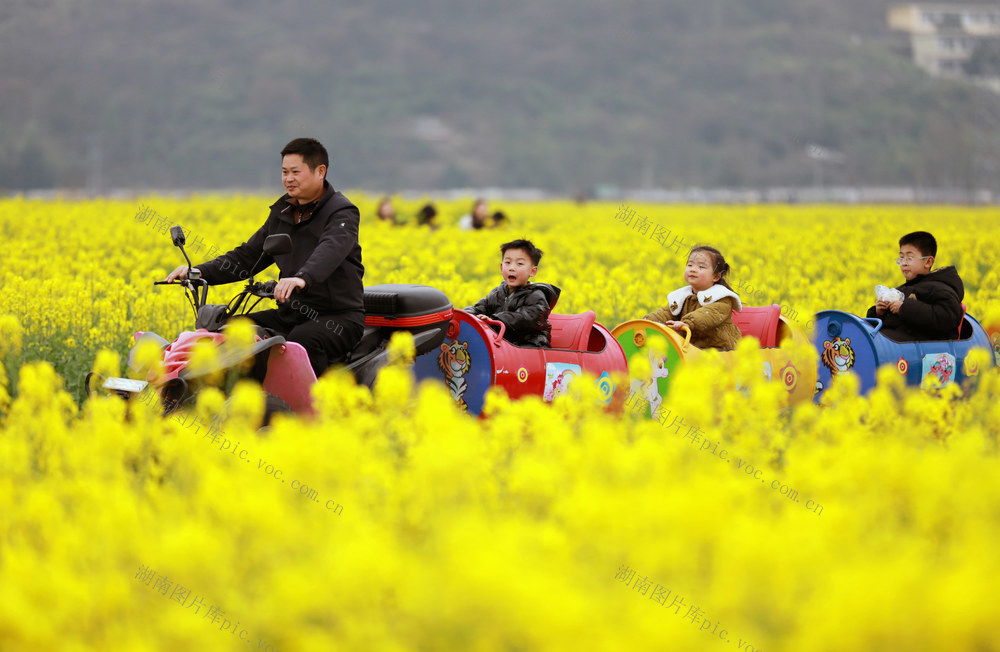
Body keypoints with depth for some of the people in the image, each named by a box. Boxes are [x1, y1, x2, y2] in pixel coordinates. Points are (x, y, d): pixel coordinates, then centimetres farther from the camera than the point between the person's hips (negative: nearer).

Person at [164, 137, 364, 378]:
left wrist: (303, 278, -51)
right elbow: (248, 255, 16)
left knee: (303, 339, -39)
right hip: (292, 314, 8)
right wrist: (200, 272, 0)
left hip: (339, 317, -8)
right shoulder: (282, 213, 16)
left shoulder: (342, 212, -8)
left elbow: (331, 249, -30)